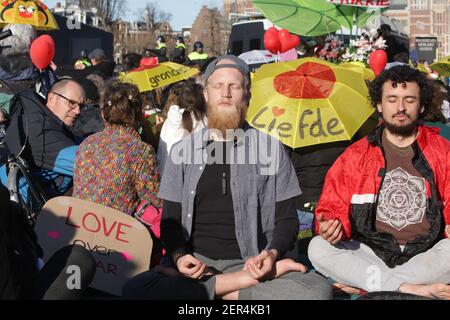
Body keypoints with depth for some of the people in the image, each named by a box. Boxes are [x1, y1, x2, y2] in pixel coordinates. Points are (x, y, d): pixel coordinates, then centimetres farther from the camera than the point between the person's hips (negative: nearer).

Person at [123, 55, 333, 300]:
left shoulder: (270, 149, 6)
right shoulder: (182, 151, 11)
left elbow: (286, 218, 8)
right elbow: (171, 219, 12)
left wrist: (273, 253, -14)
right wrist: (179, 255, -10)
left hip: (250, 263, -1)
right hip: (197, 263, 1)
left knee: (318, 290, -30)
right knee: (135, 289, -29)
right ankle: (242, 282, -22)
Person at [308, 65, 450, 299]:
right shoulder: (356, 155, 12)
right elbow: (334, 207, 8)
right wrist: (330, 226, -16)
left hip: (427, 255, -1)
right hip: (370, 254, 1)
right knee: (318, 248, -24)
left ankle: (362, 284, -26)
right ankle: (408, 288, -30)